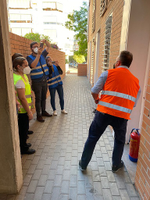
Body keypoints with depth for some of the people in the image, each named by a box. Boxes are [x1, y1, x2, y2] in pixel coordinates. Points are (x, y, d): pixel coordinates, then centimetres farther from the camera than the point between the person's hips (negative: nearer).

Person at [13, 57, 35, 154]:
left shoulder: (22, 75, 8)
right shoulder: (19, 79, -24)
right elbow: (22, 98, -25)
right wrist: (29, 112, -20)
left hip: (23, 109, 9)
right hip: (22, 110, -9)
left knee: (24, 128, 23)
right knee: (23, 129, 7)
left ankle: (23, 143, 41)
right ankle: (23, 148, 25)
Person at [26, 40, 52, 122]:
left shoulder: (42, 54, 6)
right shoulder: (29, 57, -9)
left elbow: (49, 46, 9)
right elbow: (33, 65, -29)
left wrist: (45, 41, -11)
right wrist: (38, 54, -34)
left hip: (44, 80, 6)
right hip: (36, 82, -5)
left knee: (44, 97, 16)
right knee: (38, 99, 2)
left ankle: (43, 111, 33)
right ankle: (39, 115, 15)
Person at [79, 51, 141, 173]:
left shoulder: (108, 73, 0)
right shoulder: (136, 81, 11)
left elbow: (94, 91, -2)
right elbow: (134, 103, 15)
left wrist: (97, 100, 18)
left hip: (104, 112, -2)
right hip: (122, 116, 3)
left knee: (92, 138, 15)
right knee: (119, 141, 27)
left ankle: (83, 164, 30)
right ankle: (116, 165, 44)